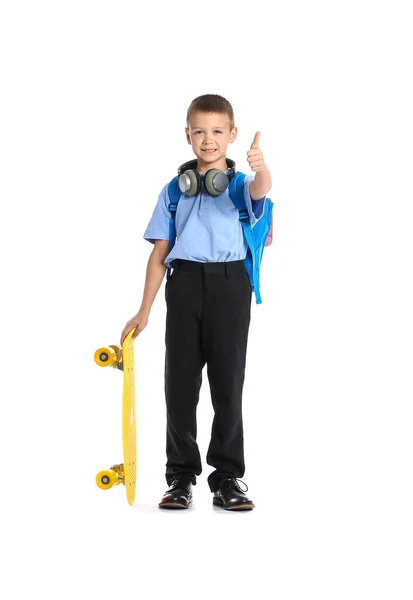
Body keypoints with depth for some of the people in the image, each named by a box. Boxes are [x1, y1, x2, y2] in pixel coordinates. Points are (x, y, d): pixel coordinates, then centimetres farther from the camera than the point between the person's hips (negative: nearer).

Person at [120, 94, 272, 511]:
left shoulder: (240, 183, 7)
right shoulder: (175, 189, 12)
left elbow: (260, 190, -20)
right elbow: (159, 254, 11)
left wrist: (260, 168, -44)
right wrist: (144, 311, 7)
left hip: (230, 284, -2)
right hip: (185, 284, 2)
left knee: (228, 383, 2)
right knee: (180, 382, 4)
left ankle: (227, 478, 12)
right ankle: (181, 476, 15)